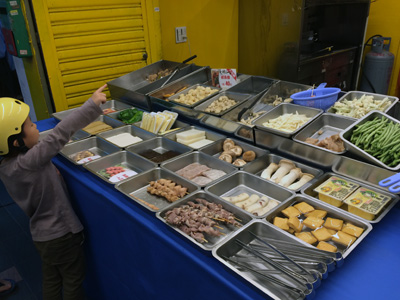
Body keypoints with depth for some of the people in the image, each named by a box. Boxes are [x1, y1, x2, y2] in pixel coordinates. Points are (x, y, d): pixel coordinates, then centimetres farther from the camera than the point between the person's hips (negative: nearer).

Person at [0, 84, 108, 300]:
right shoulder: (26, 163, -31)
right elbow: (59, 135, -35)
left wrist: (52, 172, -5)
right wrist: (92, 105, -35)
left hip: (42, 234, 8)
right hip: (61, 233, -8)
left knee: (51, 281, 25)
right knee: (73, 281, 14)